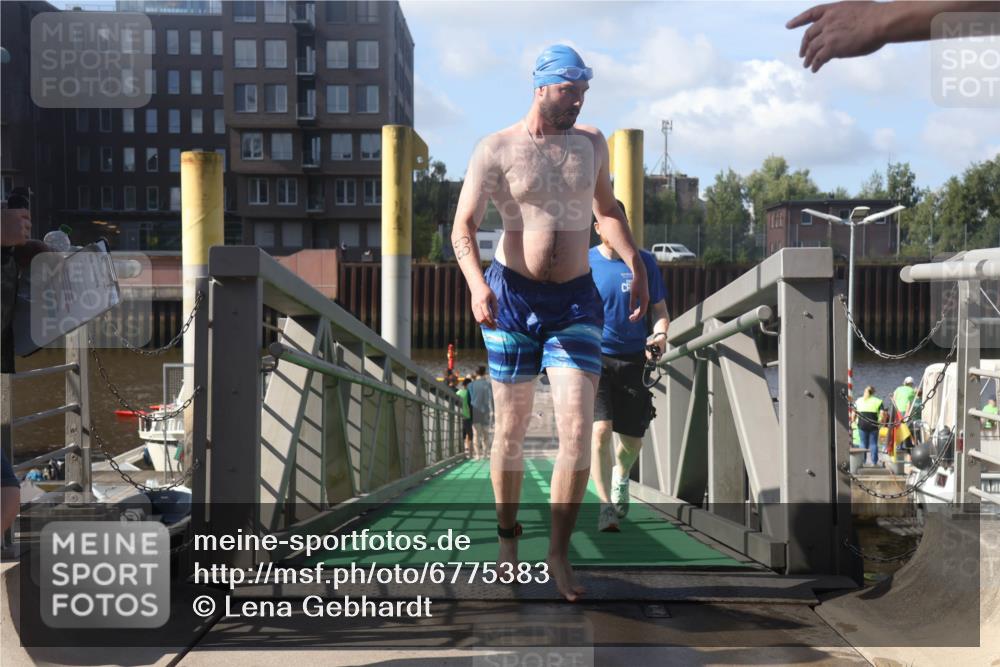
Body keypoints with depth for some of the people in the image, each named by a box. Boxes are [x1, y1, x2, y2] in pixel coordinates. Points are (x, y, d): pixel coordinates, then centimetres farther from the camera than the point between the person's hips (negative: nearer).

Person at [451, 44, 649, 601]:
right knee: (512, 430, 8)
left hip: (576, 303, 2)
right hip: (513, 299, -2)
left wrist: (635, 264, 13)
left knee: (578, 432, -10)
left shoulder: (592, 143, 8)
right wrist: (477, 285, -27)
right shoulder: (497, 151, -5)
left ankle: (560, 553, 3)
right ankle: (508, 536, 30)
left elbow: (606, 207, 24)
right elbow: (464, 228, -10)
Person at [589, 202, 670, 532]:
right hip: (594, 358, -2)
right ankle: (606, 505, -11)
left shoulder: (644, 262, 3)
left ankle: (621, 476, 42)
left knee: (632, 439, 9)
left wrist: (660, 335, -13)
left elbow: (660, 310, 8)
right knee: (600, 430, -19)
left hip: (633, 359, 2)